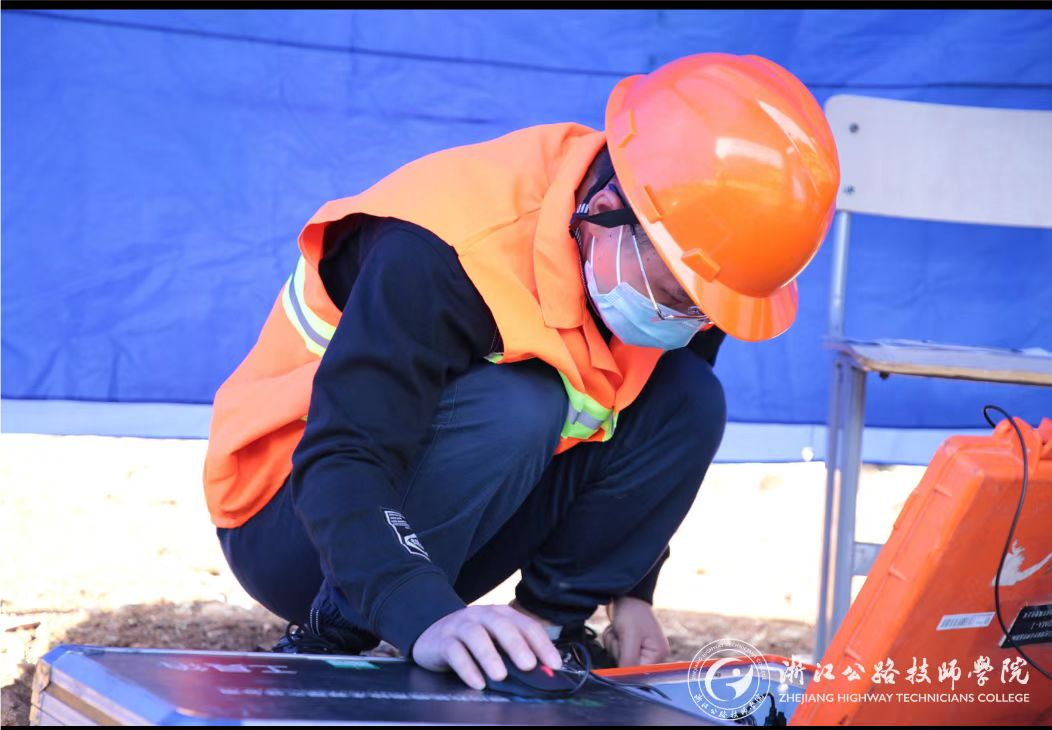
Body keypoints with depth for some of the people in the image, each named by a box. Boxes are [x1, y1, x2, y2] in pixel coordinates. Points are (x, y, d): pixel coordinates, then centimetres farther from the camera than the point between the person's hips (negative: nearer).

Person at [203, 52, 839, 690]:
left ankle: (552, 625, -3)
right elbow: (339, 463, -40)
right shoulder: (441, 254, -33)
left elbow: (642, 436, 8)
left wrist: (633, 589, 0)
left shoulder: (675, 264, -10)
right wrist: (425, 617, -55)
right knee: (514, 409, -35)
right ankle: (328, 644, -20)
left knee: (689, 403, -12)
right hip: (294, 523, -6)